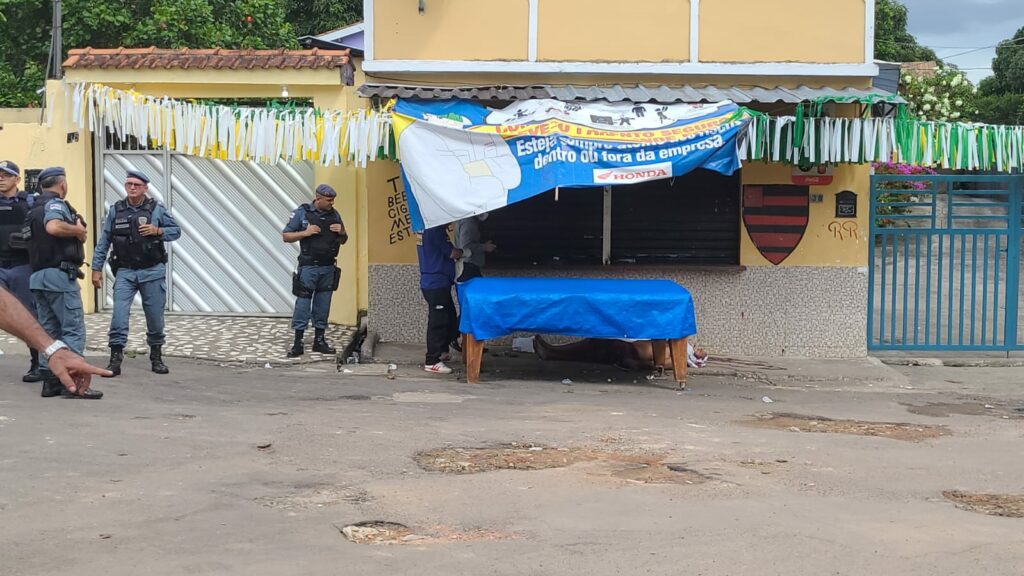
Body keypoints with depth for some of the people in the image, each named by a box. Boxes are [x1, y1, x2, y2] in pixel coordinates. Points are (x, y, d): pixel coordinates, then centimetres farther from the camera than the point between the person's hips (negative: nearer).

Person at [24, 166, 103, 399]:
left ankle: (50, 381, 11)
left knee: (49, 330, 11)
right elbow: (53, 227, -28)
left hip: (38, 275, 9)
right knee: (73, 329, -7)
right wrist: (78, 229, -12)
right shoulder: (56, 204, -8)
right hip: (59, 274, -9)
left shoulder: (35, 208, 20)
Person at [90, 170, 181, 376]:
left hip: (152, 272, 0)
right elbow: (103, 241, 7)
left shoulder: (156, 209, 0)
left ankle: (156, 357, 25)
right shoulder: (115, 210, 4)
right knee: (119, 314, -11)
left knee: (155, 316, 7)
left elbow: (176, 231, 6)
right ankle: (115, 359, -7)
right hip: (125, 272, 0)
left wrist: (158, 231, -14)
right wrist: (96, 268, 5)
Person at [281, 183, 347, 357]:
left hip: (328, 268, 4)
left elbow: (344, 240, 18)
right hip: (308, 267, -4)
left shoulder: (334, 214, 8)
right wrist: (305, 233, -16)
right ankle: (298, 343, 0)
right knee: (303, 304, -4)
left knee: (323, 305, 9)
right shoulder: (301, 213, -4)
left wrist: (342, 232, -4)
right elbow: (286, 236, -2)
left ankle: (320, 340, 17)